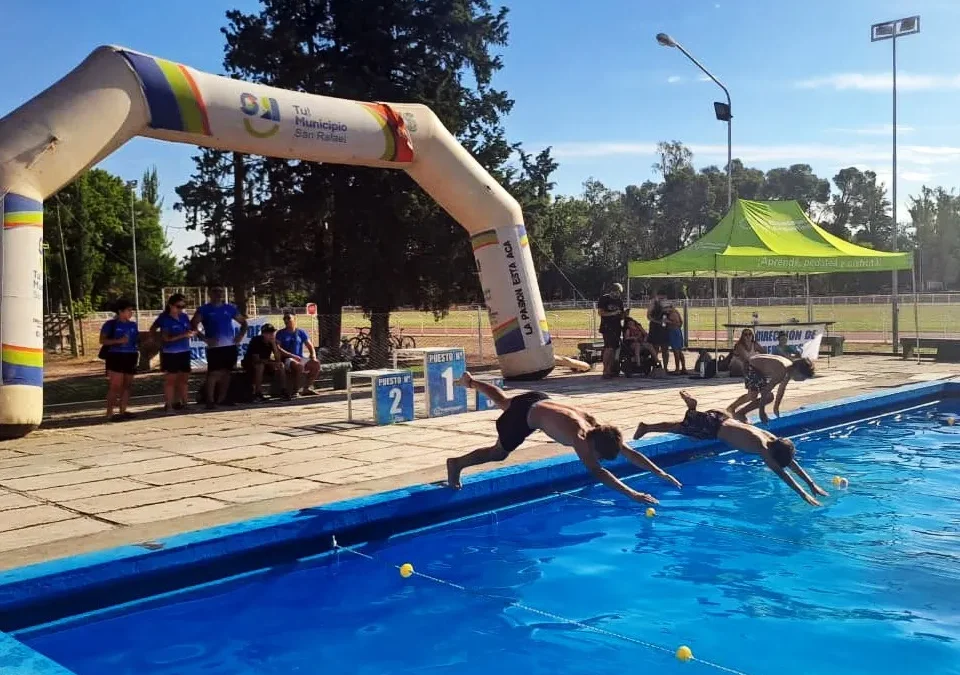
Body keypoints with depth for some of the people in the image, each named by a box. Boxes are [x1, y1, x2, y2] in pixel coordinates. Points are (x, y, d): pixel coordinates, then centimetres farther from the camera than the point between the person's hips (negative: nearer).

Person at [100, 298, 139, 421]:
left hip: (130, 357, 6)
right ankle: (109, 413, -8)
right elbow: (102, 340, -7)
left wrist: (137, 355, 10)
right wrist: (118, 341, -18)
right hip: (116, 357, -6)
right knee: (115, 386, -11)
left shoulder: (133, 325, 14)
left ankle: (122, 411, 15)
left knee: (127, 385, 7)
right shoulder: (111, 324, -3)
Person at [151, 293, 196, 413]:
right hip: (170, 353, -6)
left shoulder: (184, 316, 5)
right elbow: (167, 338, -18)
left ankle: (182, 402, 17)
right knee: (170, 379, -1)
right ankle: (169, 404, 3)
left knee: (184, 378, 8)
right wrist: (183, 335, -28)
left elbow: (189, 330, 16)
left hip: (184, 352, 6)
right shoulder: (164, 319, -11)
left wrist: (192, 333, -8)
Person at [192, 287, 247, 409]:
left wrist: (241, 335, 5)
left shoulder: (230, 308, 12)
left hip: (230, 345, 4)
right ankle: (210, 400, -5)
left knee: (226, 372, 9)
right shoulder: (204, 310, 1)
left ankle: (222, 398, 17)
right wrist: (205, 339, -13)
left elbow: (243, 322, 20)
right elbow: (193, 325, -6)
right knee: (213, 373, -8)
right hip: (214, 347, -4)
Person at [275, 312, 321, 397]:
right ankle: (294, 391, -26)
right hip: (286, 359, -4)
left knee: (316, 363, -21)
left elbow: (310, 346, 12)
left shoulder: (301, 332, 13)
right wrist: (292, 356, -18)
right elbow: (277, 348, -7)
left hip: (300, 359, 4)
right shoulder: (281, 333, 5)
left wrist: (313, 356, -9)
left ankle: (307, 388, -15)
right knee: (299, 365, -36)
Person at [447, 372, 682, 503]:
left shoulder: (598, 427, -18)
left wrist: (660, 473, -18)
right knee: (498, 453, 5)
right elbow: (597, 471, -47)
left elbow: (630, 452, -11)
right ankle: (457, 463, 22)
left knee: (504, 403, 33)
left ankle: (471, 381, 55)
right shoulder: (579, 437, -38)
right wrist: (633, 494, -52)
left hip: (540, 400, 8)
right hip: (525, 413, -8)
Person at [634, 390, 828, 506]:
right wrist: (803, 494, -40)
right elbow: (780, 472, -38)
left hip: (722, 419, 7)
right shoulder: (761, 446, -33)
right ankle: (646, 427, 27)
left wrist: (812, 484, -7)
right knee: (679, 428, 12)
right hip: (712, 427, -7)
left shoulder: (773, 439, -12)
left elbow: (792, 462, -4)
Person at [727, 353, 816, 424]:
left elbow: (782, 389, 9)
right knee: (768, 396, -16)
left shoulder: (790, 368, -6)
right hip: (751, 368, -10)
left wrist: (776, 408, 16)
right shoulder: (781, 371, -34)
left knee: (752, 396, 26)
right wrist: (762, 412, -27)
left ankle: (731, 408, 48)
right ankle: (740, 413, -6)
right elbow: (765, 391, -32)